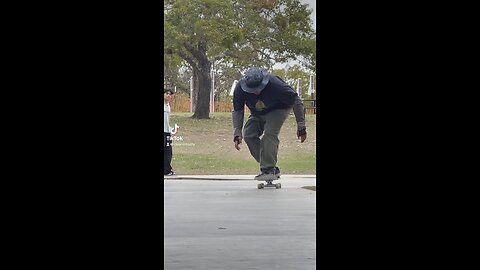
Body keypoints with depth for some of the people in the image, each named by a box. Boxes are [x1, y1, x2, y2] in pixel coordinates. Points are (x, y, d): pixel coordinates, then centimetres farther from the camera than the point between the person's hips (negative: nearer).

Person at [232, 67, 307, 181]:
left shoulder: (274, 84, -37)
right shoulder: (240, 88, -28)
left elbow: (296, 101, -23)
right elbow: (237, 111, -14)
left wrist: (301, 126, -22)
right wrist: (237, 133, -26)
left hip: (278, 110, -5)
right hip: (257, 114, 5)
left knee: (269, 134, -28)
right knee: (249, 135, -13)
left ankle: (269, 170, -28)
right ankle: (273, 169, -7)